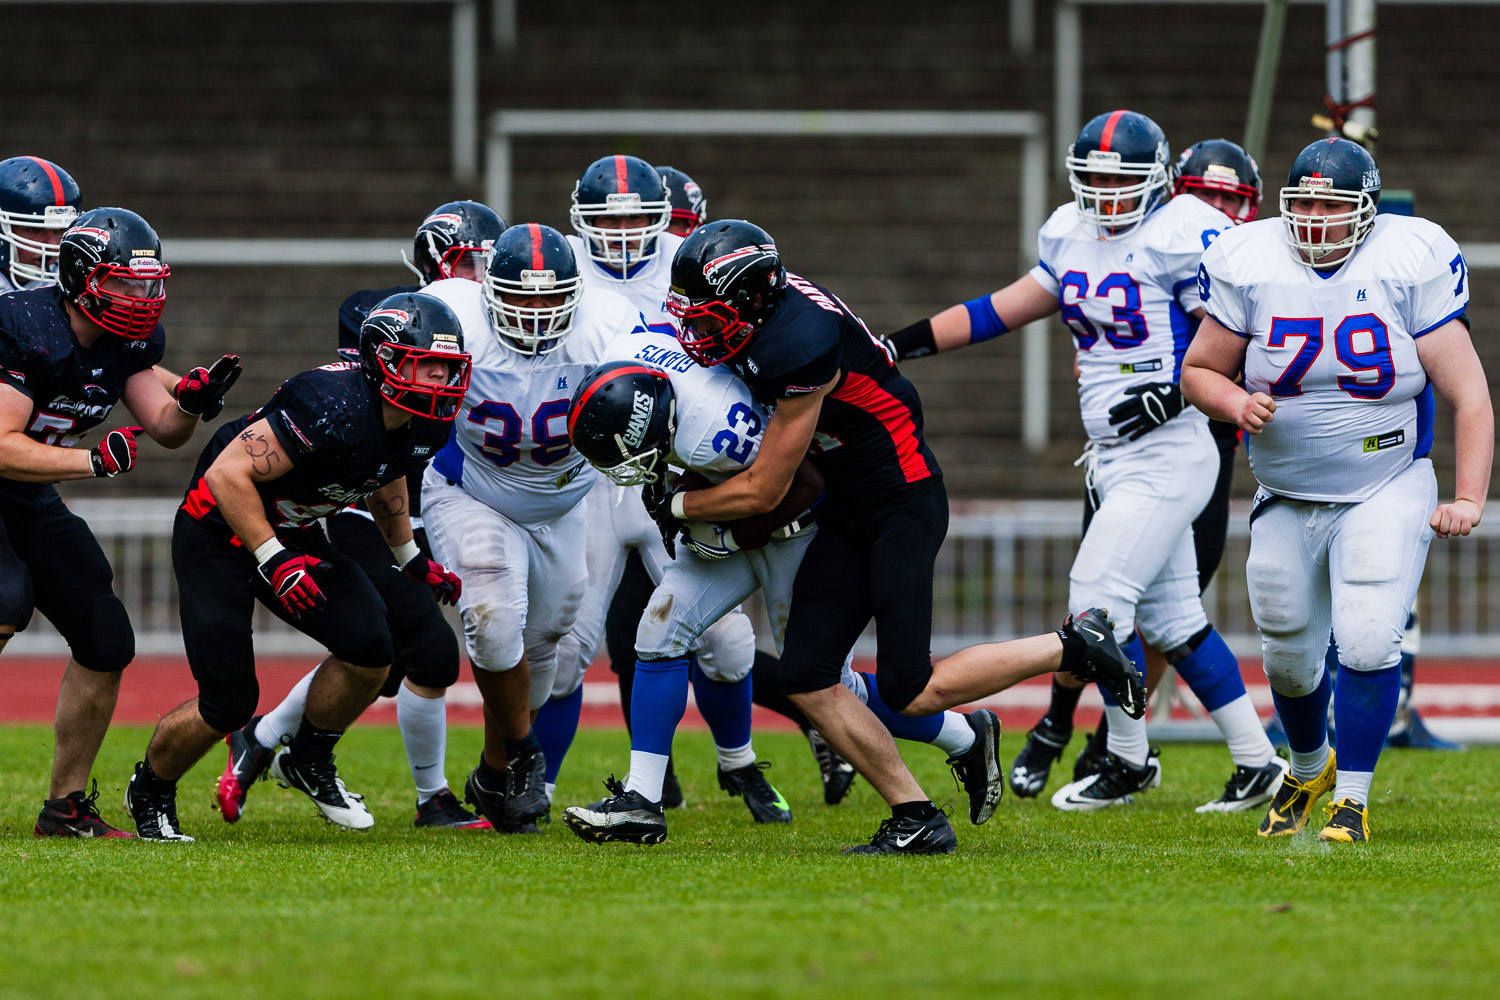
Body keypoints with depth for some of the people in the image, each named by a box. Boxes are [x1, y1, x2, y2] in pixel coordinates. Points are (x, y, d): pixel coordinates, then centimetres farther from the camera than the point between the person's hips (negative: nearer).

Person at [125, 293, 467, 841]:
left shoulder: (421, 427, -6)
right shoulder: (335, 406, -33)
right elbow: (229, 474, -31)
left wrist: (411, 559, 21)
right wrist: (275, 563, -31)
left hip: (293, 536, 7)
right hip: (218, 535, -7)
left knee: (370, 649, -12)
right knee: (228, 702, -10)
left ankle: (307, 761, 13)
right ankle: (150, 790, 18)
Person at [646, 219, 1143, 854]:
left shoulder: (801, 348, -29)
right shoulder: (770, 303, -2)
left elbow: (764, 492, -21)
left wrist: (678, 508, -6)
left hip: (904, 503, -9)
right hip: (849, 510, 9)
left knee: (910, 694, -11)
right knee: (807, 681, -2)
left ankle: (1073, 647, 5)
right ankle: (917, 819, 1)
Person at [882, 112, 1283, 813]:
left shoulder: (1185, 237, -13)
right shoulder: (1072, 235, 11)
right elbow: (1006, 309, 19)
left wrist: (1176, 393, -24)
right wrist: (903, 343, 16)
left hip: (1166, 453, -8)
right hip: (1114, 457, 8)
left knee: (1098, 599, -8)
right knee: (1171, 618, 11)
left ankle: (1128, 760, 8)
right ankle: (1256, 761, 18)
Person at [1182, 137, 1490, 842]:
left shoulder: (1410, 265, -14)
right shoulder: (1251, 267, -9)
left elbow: (1467, 395, -10)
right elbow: (1198, 371, 3)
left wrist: (1469, 499, -18)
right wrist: (1236, 404, -19)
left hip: (1387, 490, -3)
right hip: (1287, 501, 3)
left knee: (1368, 644, -18)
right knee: (1289, 658, 13)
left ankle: (1352, 799, -3)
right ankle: (1309, 770, 42)